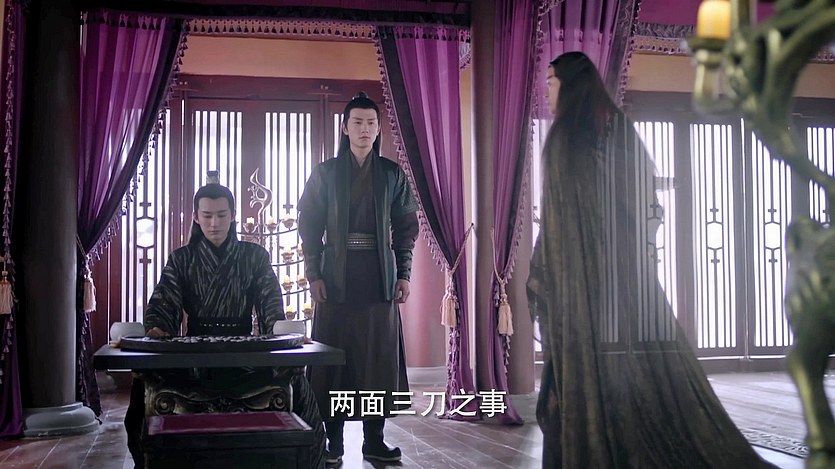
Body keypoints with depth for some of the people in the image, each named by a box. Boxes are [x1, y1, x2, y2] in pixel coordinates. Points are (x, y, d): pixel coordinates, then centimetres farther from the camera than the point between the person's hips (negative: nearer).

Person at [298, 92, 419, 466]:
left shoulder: (393, 174, 9)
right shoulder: (325, 174, 5)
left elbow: (406, 227, 9)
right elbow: (309, 226, 3)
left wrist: (404, 274, 1)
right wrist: (314, 274, -6)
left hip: (380, 279, 1)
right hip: (337, 279, -1)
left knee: (379, 357, 1)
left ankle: (374, 438, 10)